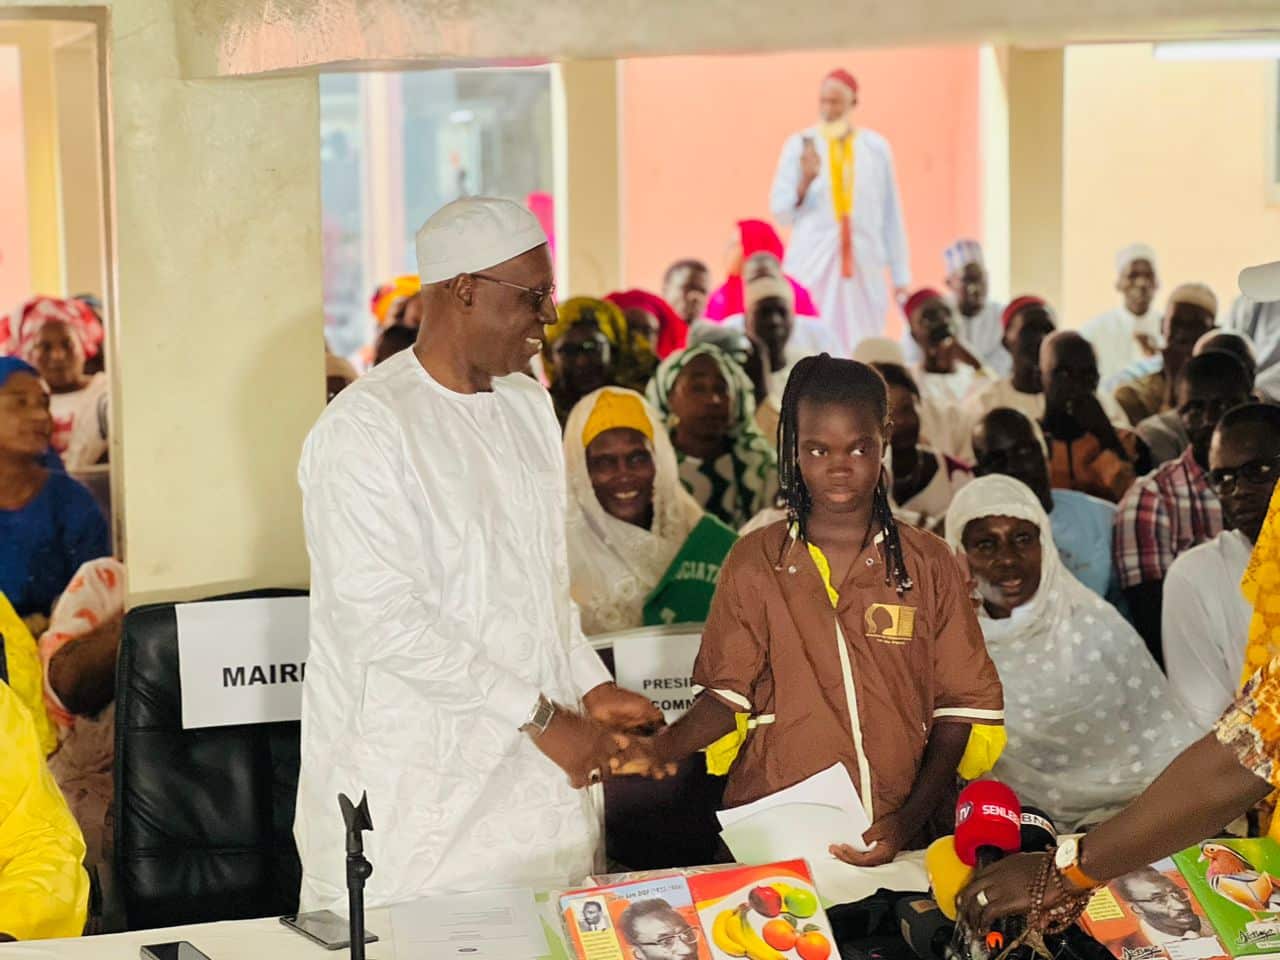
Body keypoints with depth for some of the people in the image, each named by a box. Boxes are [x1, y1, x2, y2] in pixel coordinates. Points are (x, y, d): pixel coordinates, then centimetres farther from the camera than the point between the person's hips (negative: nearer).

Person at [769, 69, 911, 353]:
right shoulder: (799, 145, 3)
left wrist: (901, 276, 7)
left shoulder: (877, 148, 6)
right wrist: (805, 181, -15)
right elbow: (780, 212, 3)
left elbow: (891, 217, 9)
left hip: (864, 269, 1)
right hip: (812, 268, -1)